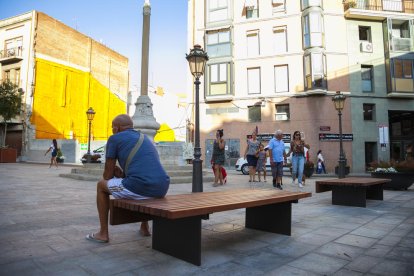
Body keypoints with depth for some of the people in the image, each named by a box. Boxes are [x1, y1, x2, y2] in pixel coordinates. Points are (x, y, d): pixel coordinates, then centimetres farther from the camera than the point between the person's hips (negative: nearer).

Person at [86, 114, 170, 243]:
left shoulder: (114, 139, 8)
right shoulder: (145, 139, 28)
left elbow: (108, 175, 12)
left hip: (139, 187, -6)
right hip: (161, 189, 7)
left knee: (101, 185, 22)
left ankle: (103, 233, 25)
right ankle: (144, 227, 42)